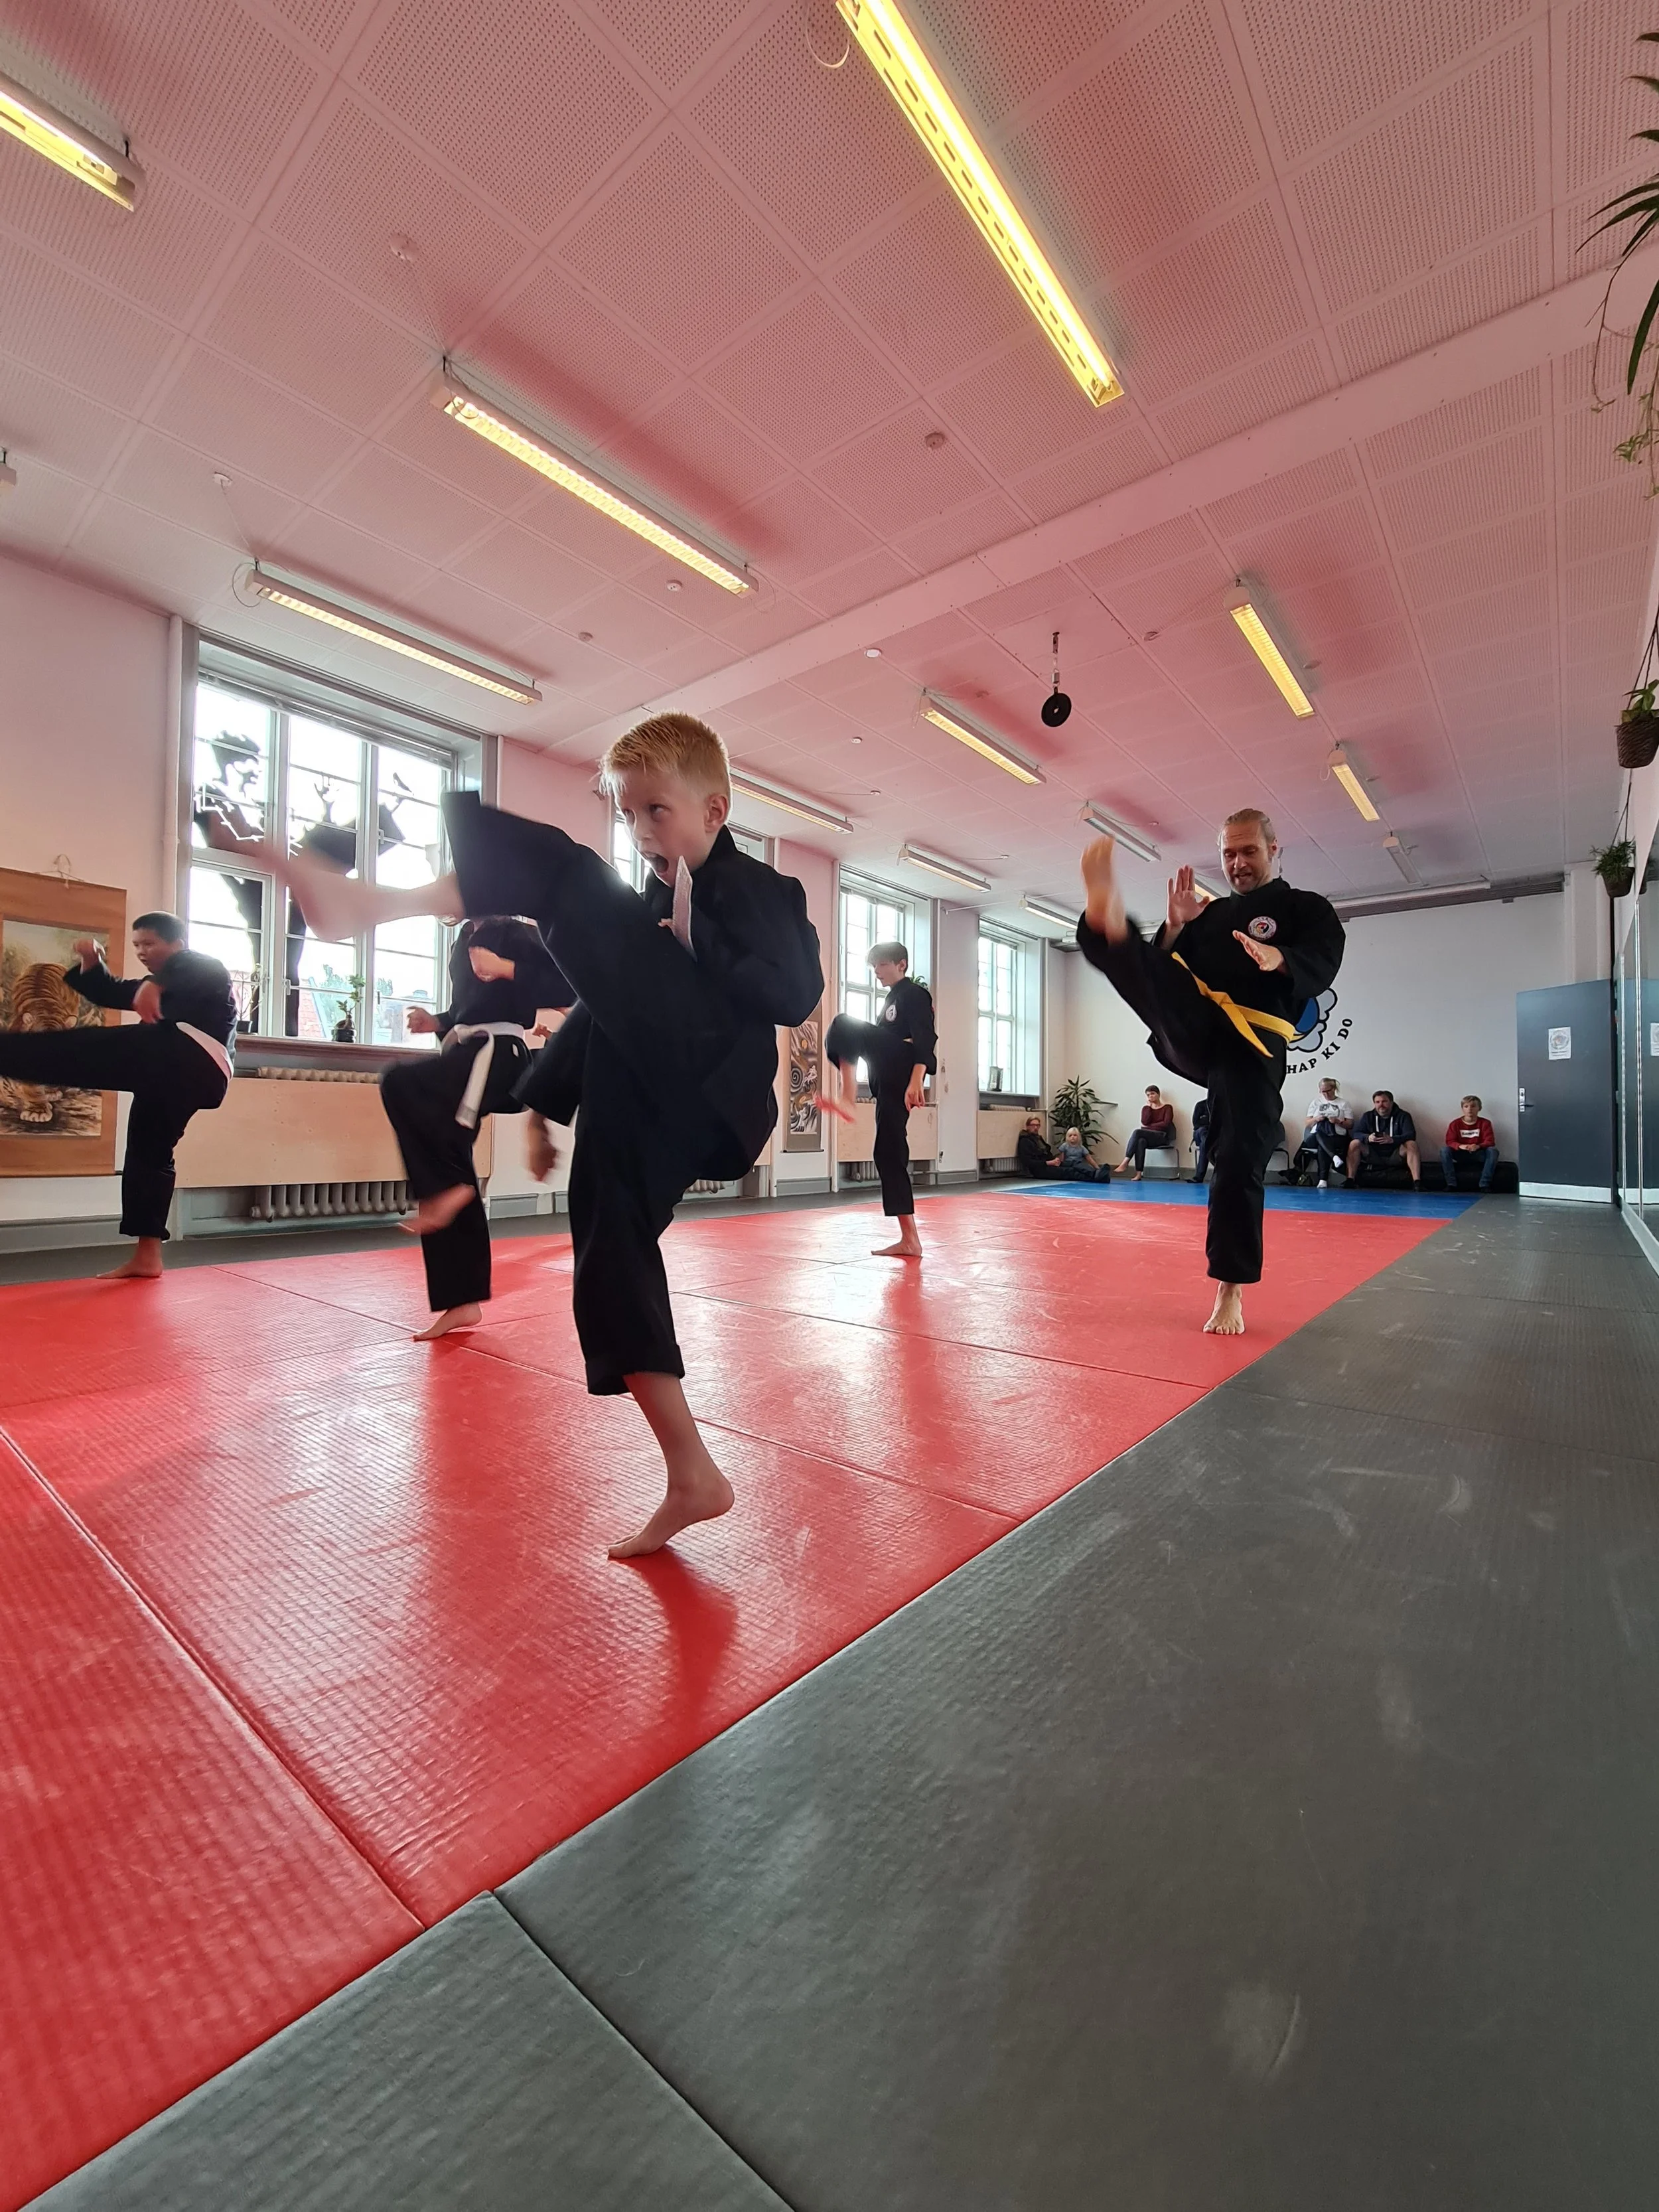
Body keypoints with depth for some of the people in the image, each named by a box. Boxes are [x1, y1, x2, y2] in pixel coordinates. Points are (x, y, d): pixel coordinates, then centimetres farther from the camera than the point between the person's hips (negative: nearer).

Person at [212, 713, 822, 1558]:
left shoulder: (763, 890, 6)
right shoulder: (643, 909, 27)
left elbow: (796, 994, -10)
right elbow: (602, 1003, 29)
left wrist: (700, 938, -15)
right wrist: (543, 1103, 27)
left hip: (702, 1094, -8)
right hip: (636, 1103, 8)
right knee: (611, 1265, 4)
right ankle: (691, 1478, 16)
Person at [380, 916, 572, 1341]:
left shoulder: (519, 934, -3)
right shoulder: (466, 940, 20)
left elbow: (566, 987, -16)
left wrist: (504, 968, -20)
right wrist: (436, 1022, 9)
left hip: (497, 1054, -8)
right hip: (469, 1055, 8)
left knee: (400, 1082, -33)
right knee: (448, 1188, 6)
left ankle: (450, 1186, -18)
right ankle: (462, 1302, 13)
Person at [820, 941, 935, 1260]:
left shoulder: (915, 994, 1)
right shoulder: (892, 1001, 29)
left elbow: (925, 1040, -14)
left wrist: (916, 1081, -27)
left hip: (903, 1072, -9)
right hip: (890, 1076, 9)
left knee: (846, 1025, -21)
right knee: (890, 1152, 2)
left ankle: (846, 1096, -28)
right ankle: (909, 1239, 4)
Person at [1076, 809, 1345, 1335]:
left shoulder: (1307, 908, 9)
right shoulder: (1211, 913, 22)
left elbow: (1321, 968, -12)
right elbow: (1164, 971, 13)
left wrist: (1278, 959, -34)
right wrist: (1175, 926, -4)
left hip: (1250, 1047, -3)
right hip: (1193, 1034, 3)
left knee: (1241, 1162, -7)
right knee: (1143, 970, -24)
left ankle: (1230, 1293, 5)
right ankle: (1108, 918, -61)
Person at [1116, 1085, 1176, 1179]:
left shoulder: (1167, 1108, 8)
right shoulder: (1146, 1108, 19)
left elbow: (1166, 1124, -8)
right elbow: (1145, 1122, 0)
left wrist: (1149, 1126, -6)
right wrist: (1149, 1106, 3)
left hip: (1161, 1137, -3)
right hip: (1147, 1136, 3)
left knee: (1137, 1132, -33)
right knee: (1141, 1141, -37)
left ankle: (1125, 1163, -38)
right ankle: (1139, 1174, -44)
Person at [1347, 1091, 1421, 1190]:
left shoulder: (1403, 1116, 3)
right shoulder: (1368, 1117, 8)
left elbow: (1411, 1135, -12)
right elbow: (1356, 1133, -4)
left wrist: (1393, 1140, -33)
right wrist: (1367, 1138, -28)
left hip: (1395, 1156, -1)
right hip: (1374, 1155, 1)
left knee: (1411, 1144, -28)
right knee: (1354, 1143, -22)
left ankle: (1417, 1182, -34)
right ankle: (1350, 1180, -26)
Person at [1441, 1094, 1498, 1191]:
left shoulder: (1485, 1123, -1)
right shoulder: (1455, 1124, -1)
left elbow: (1490, 1142, -11)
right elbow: (1450, 1142, -9)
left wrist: (1478, 1146, -33)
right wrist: (1460, 1146, -33)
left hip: (1478, 1154, 0)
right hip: (1461, 1155, 0)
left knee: (1493, 1151, -30)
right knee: (1444, 1150, -28)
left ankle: (1485, 1184, -27)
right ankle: (1451, 1184, -29)